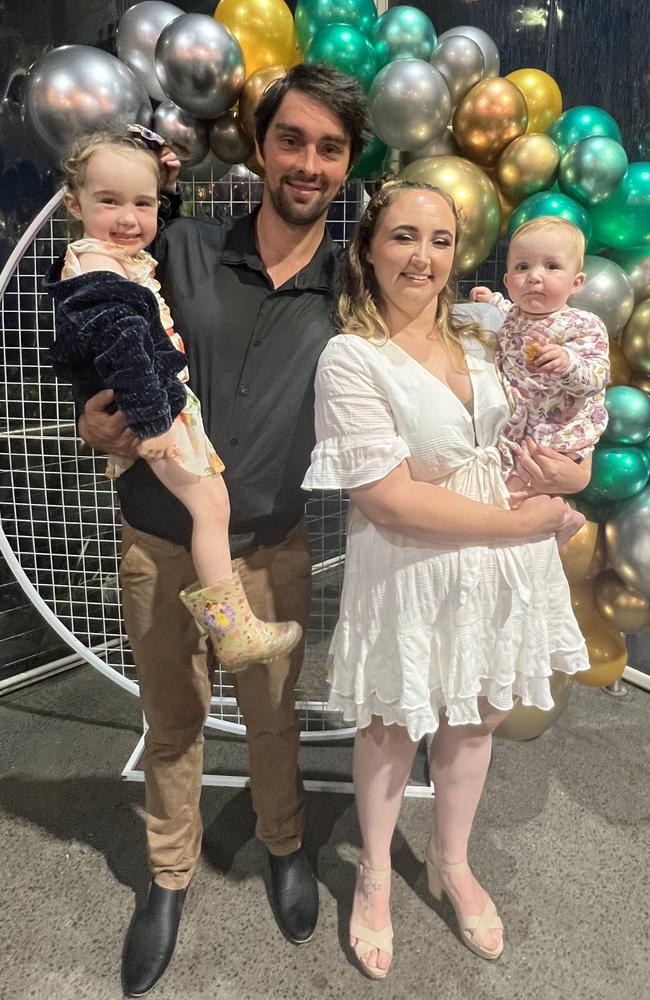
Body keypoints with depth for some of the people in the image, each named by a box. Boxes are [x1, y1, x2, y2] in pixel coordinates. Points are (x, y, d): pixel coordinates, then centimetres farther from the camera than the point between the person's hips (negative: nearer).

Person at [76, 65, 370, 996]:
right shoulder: (183, 247, -5)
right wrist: (103, 417, -14)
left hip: (272, 555, 0)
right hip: (159, 547, 1)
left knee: (273, 719, 19)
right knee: (171, 726, 18)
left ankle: (285, 846, 49)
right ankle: (170, 876, 44)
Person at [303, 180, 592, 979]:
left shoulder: (479, 337, 3)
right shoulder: (350, 358, -16)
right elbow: (391, 500, -22)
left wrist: (572, 468, -8)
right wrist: (519, 521, -16)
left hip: (502, 563, 6)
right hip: (413, 572, -5)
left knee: (474, 716, 20)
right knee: (392, 727, 15)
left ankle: (451, 864, 48)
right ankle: (375, 873, 44)